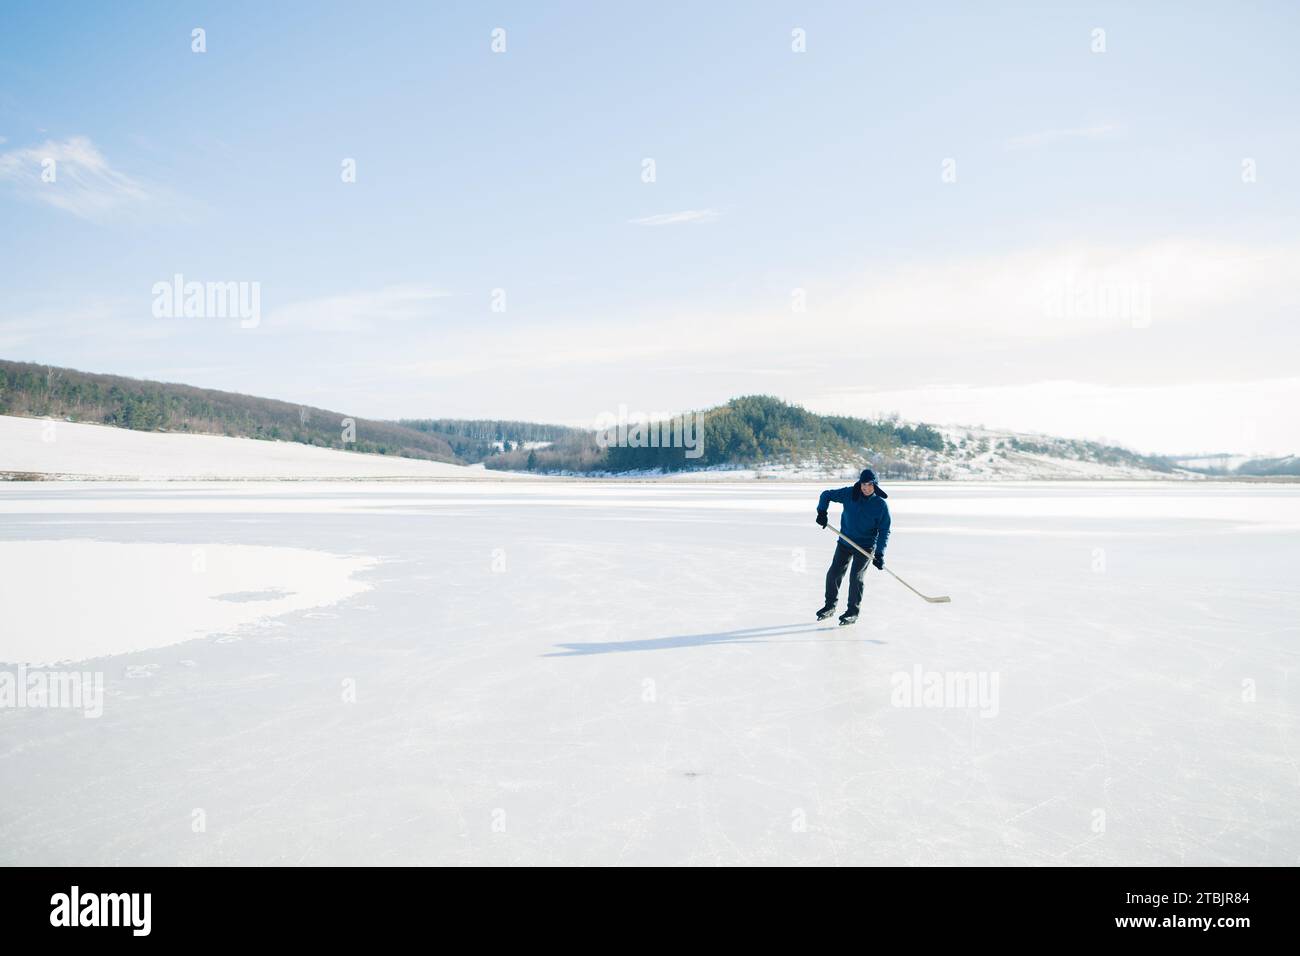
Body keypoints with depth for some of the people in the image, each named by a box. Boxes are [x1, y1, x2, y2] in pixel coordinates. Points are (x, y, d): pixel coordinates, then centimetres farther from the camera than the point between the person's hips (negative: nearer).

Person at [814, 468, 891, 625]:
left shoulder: (881, 505, -14)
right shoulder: (849, 494, -8)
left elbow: (884, 531, -12)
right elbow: (827, 495, 4)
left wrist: (880, 554, -20)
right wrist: (822, 512, -11)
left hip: (866, 546, -3)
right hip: (845, 542, 4)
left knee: (855, 577, -11)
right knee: (833, 574, 4)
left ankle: (852, 612, 5)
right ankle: (830, 606, 24)